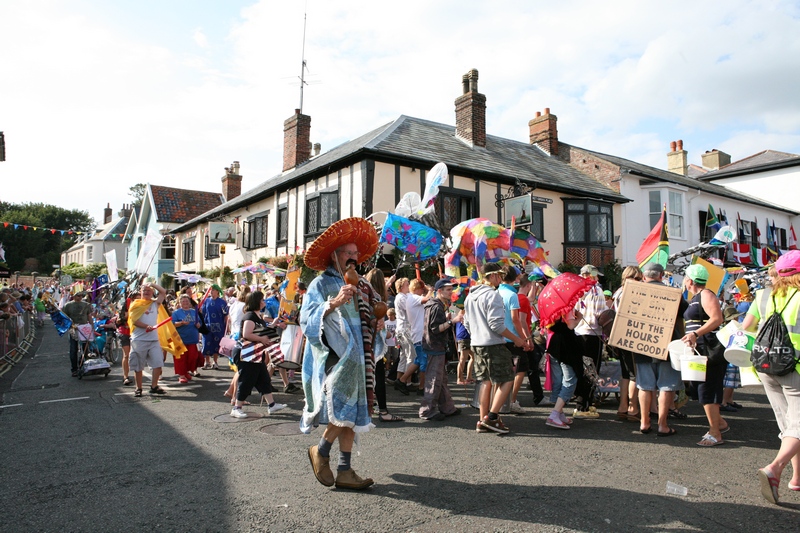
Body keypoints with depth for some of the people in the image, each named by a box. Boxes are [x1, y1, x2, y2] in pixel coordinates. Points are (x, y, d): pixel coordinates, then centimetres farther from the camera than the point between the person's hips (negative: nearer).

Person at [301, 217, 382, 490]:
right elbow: (307, 319, -15)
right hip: (334, 359, -6)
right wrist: (334, 303, -28)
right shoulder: (320, 284, -2)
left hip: (354, 359, 7)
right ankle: (320, 451, 12)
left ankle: (344, 471, 13)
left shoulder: (355, 285, 18)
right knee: (345, 409, -12)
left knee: (351, 413, 6)